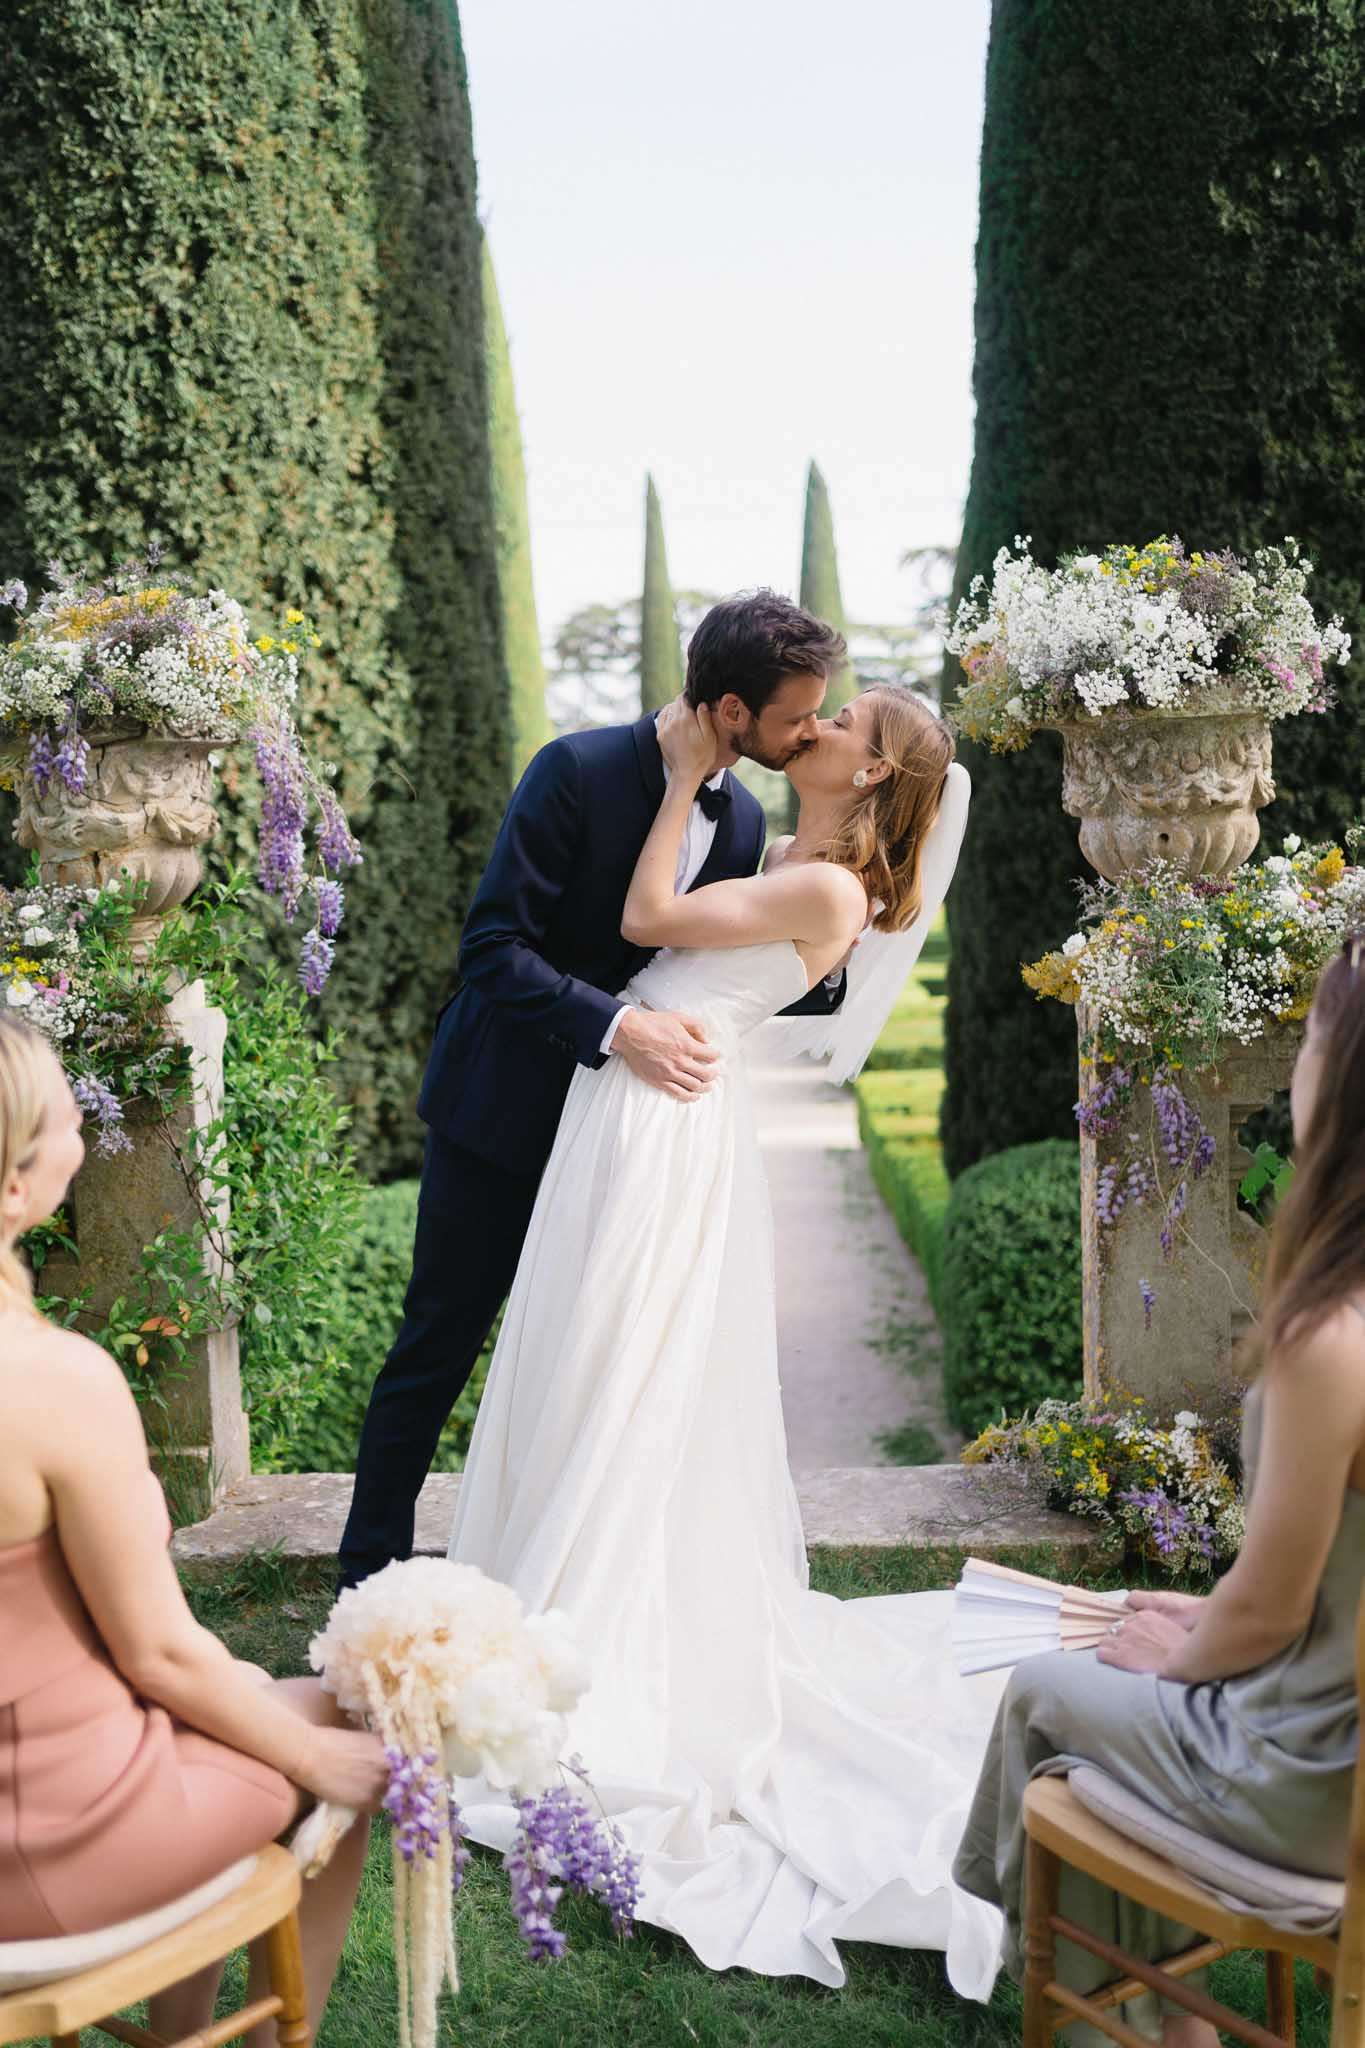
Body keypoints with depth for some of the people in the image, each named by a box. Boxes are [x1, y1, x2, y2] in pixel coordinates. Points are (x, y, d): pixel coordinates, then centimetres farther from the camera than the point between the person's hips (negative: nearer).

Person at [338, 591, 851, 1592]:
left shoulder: (744, 820, 1)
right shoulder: (580, 770, -18)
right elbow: (493, 946, -21)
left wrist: (819, 979, -8)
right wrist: (615, 1024, -33)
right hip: (506, 1106, -5)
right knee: (439, 1341, 5)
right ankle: (372, 1568, 22)